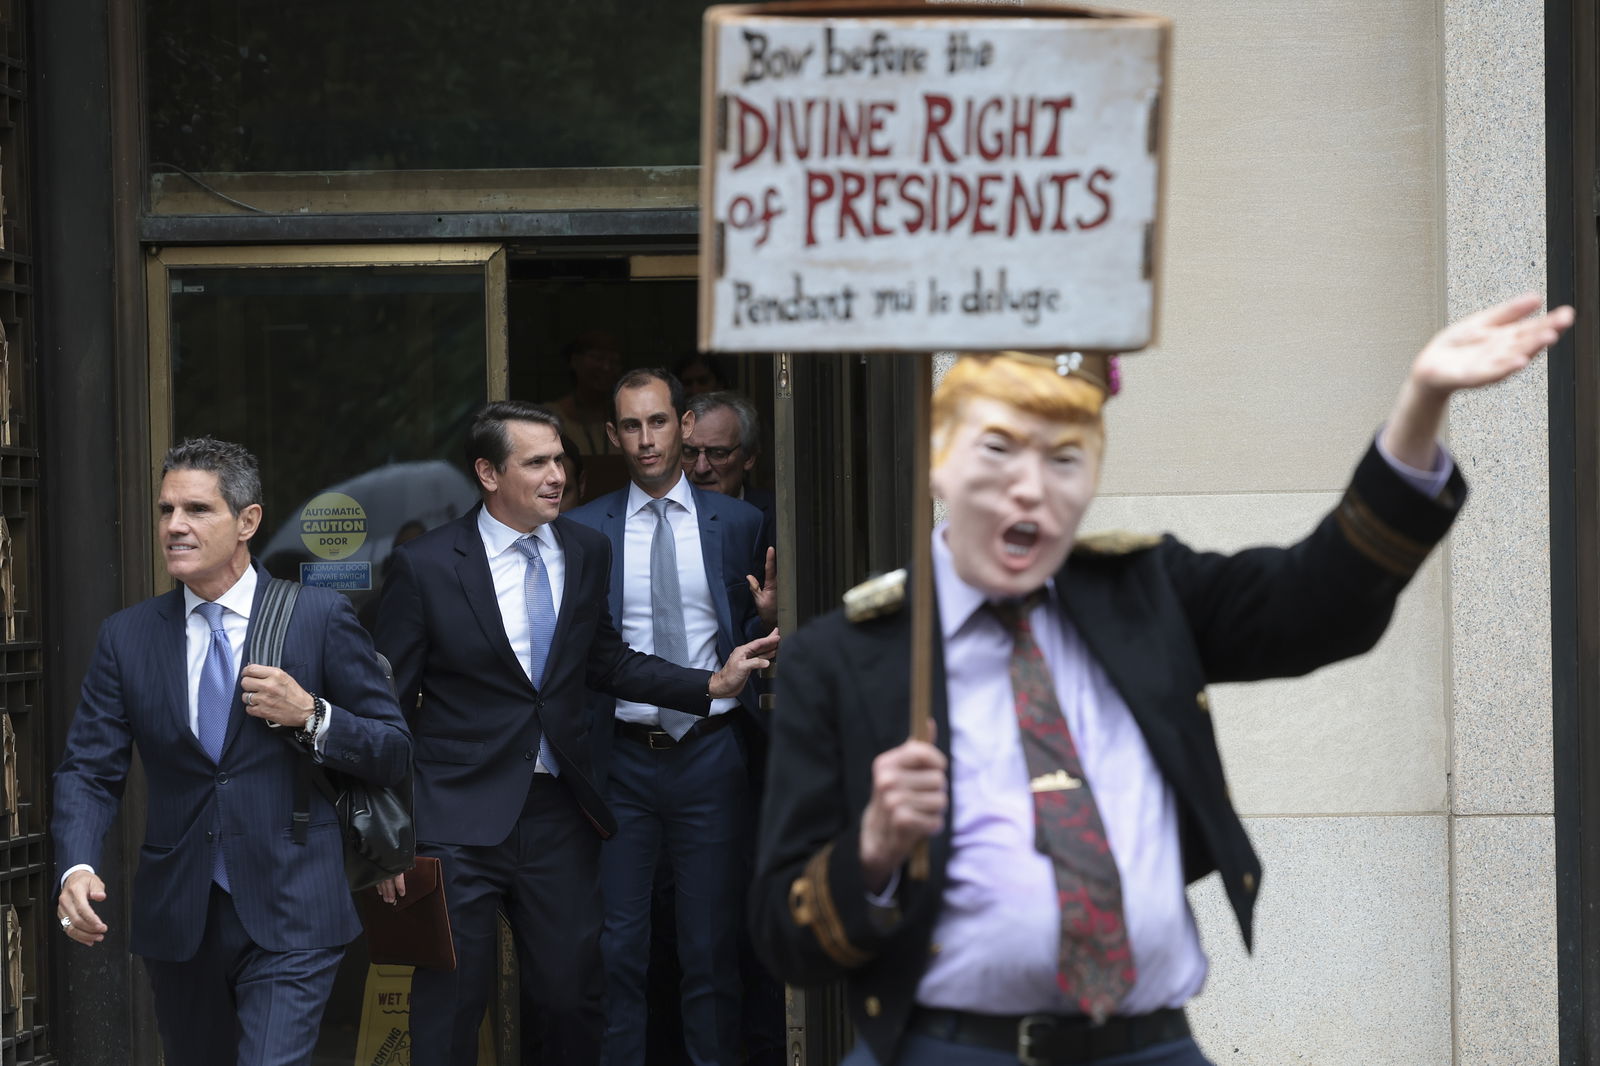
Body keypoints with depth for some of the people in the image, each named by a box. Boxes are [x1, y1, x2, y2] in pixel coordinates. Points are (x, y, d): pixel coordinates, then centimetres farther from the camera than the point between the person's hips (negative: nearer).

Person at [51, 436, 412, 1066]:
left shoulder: (321, 618, -2)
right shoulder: (127, 637, 6)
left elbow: (394, 755, 2)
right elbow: (89, 771, 3)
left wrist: (311, 717, -16)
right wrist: (78, 868, -16)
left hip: (288, 918, -3)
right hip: (176, 918, 4)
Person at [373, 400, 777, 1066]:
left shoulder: (587, 553, 7)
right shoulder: (426, 567, -7)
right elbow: (389, 706, -3)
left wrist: (714, 685, 6)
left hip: (561, 811, 4)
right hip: (460, 819, -4)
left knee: (574, 997, 10)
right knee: (449, 1012, 2)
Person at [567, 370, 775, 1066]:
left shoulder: (739, 524, 5)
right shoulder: (584, 531, 4)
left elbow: (753, 645, 9)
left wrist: (766, 617, -11)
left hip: (712, 754, 0)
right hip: (622, 761, 0)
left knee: (713, 947, 6)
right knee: (617, 948, 4)